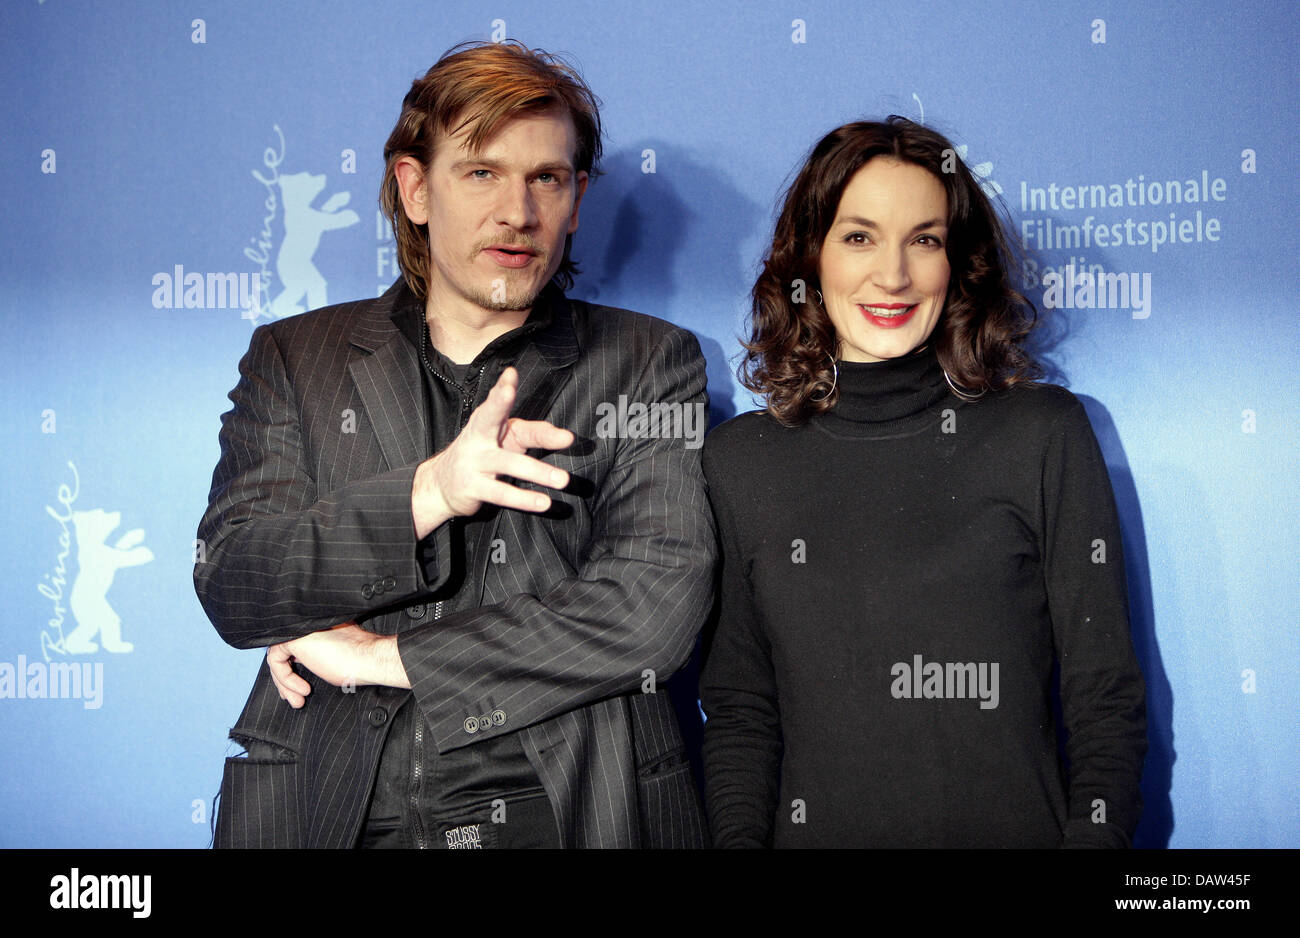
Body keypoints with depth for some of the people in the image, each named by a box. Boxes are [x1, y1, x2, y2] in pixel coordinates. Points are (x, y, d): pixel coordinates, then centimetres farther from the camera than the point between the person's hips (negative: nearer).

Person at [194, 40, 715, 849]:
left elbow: (657, 606, -10)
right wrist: (426, 493, -21)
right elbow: (230, 586, -5)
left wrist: (381, 656, -9)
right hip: (333, 813, 1)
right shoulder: (293, 358, 6)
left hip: (565, 810, -1)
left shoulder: (651, 364, 2)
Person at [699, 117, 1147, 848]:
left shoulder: (1044, 435, 2)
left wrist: (1094, 837, -10)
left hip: (1014, 828, -1)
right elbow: (739, 706, 9)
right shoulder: (741, 458, 7)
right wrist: (741, 838, -6)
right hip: (816, 828, 1)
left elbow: (1107, 698, 3)